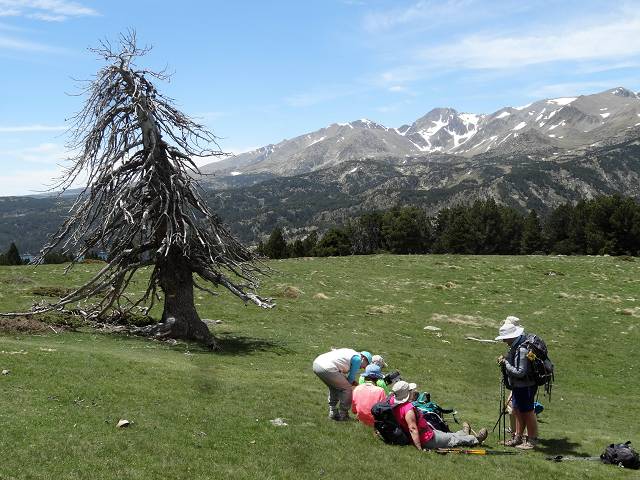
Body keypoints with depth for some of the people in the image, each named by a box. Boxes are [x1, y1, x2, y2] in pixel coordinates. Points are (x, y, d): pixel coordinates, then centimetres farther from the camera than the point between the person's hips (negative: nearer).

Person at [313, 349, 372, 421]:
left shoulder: (350, 353, 28)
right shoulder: (357, 358, 3)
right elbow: (351, 378, 7)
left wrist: (353, 382, 25)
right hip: (327, 368, -10)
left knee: (334, 387, 30)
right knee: (347, 389, 4)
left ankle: (332, 412, 33)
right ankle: (342, 415, 14)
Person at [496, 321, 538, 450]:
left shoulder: (522, 349, -28)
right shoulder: (516, 346, 4)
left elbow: (520, 372, -27)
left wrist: (505, 363, -20)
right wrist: (505, 360, 0)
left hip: (525, 387, -10)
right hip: (518, 385, 10)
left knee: (528, 412, 4)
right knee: (517, 411, 18)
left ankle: (531, 440, 17)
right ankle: (518, 437, 31)